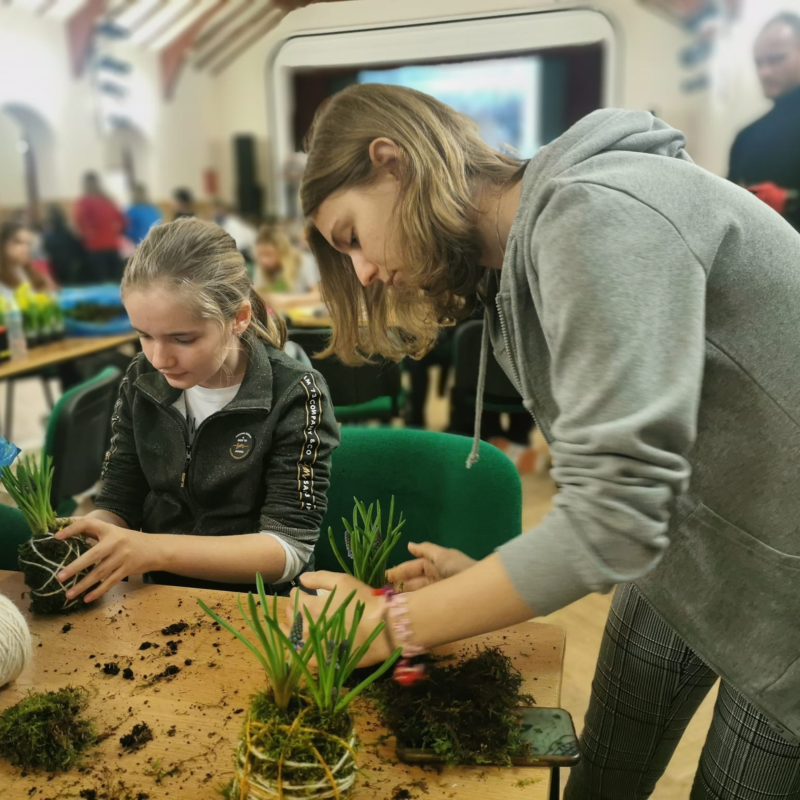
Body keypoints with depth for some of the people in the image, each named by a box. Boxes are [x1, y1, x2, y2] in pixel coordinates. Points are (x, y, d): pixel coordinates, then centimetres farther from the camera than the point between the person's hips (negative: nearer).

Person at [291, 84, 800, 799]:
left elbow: (612, 521, -31)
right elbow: (615, 482, 5)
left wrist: (391, 623, -21)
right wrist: (486, 576, -2)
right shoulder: (516, 266, 2)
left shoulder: (594, 211, -27)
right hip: (676, 557, 7)